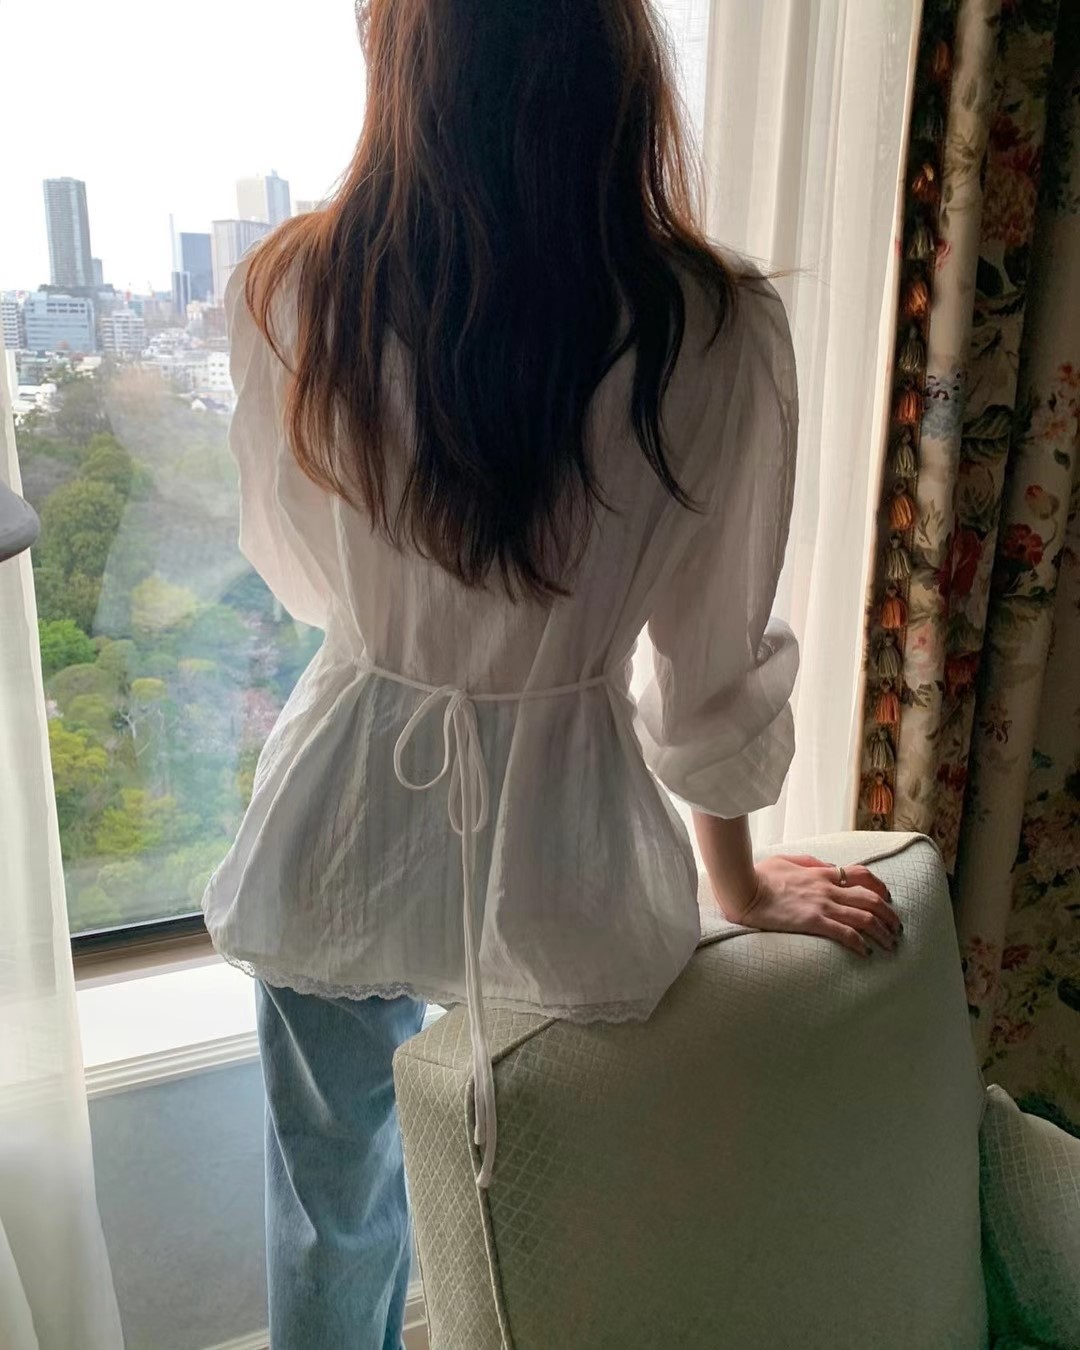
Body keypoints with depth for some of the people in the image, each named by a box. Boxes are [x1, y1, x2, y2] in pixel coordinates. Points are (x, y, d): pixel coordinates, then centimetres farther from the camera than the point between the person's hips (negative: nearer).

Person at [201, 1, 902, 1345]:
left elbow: (294, 567, 2)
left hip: (342, 827, 2)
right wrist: (742, 887, 8)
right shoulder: (717, 330, -18)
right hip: (558, 865, -1)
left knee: (332, 1209, 30)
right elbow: (711, 660, -10)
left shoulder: (286, 293, -13)